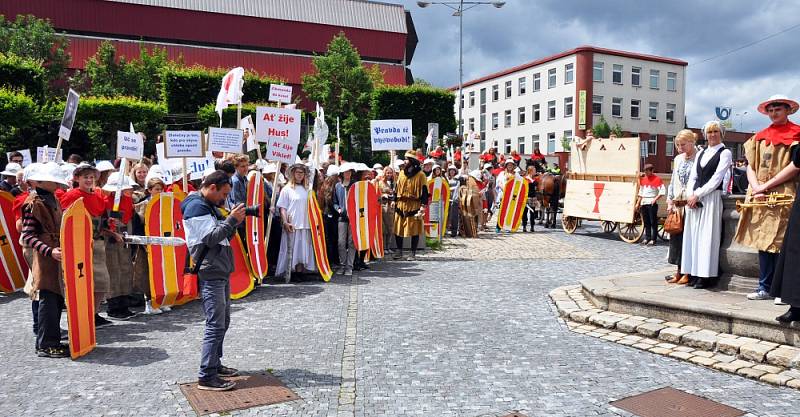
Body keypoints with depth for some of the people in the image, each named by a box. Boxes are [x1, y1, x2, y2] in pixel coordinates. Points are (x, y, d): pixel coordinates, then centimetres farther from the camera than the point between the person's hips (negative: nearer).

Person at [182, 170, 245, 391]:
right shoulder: (196, 207, -12)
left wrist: (234, 220, 4)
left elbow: (224, 237, 18)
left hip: (221, 272, 10)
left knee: (222, 322, 16)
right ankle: (206, 377, -4)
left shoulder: (211, 206, 18)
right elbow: (210, 238, -21)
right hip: (210, 275, -10)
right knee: (215, 325, -9)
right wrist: (232, 220, -18)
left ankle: (215, 364, 27)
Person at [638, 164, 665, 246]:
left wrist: (655, 199, -17)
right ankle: (647, 238, 15)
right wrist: (639, 203, 17)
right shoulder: (643, 179, 14)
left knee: (653, 222, -4)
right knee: (646, 222, 9)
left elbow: (662, 191, -10)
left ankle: (653, 239, -2)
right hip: (644, 203, 6)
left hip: (652, 203, -6)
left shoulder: (657, 179, -5)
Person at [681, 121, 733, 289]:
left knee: (707, 235, -7)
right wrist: (690, 195, -3)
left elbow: (717, 178, -9)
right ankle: (694, 273, 9)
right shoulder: (701, 153, 19)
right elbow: (692, 177, 14)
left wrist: (697, 195, -13)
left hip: (712, 197, -6)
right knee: (692, 234, 4)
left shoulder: (725, 153, 1)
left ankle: (705, 276, -4)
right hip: (694, 198, 6)